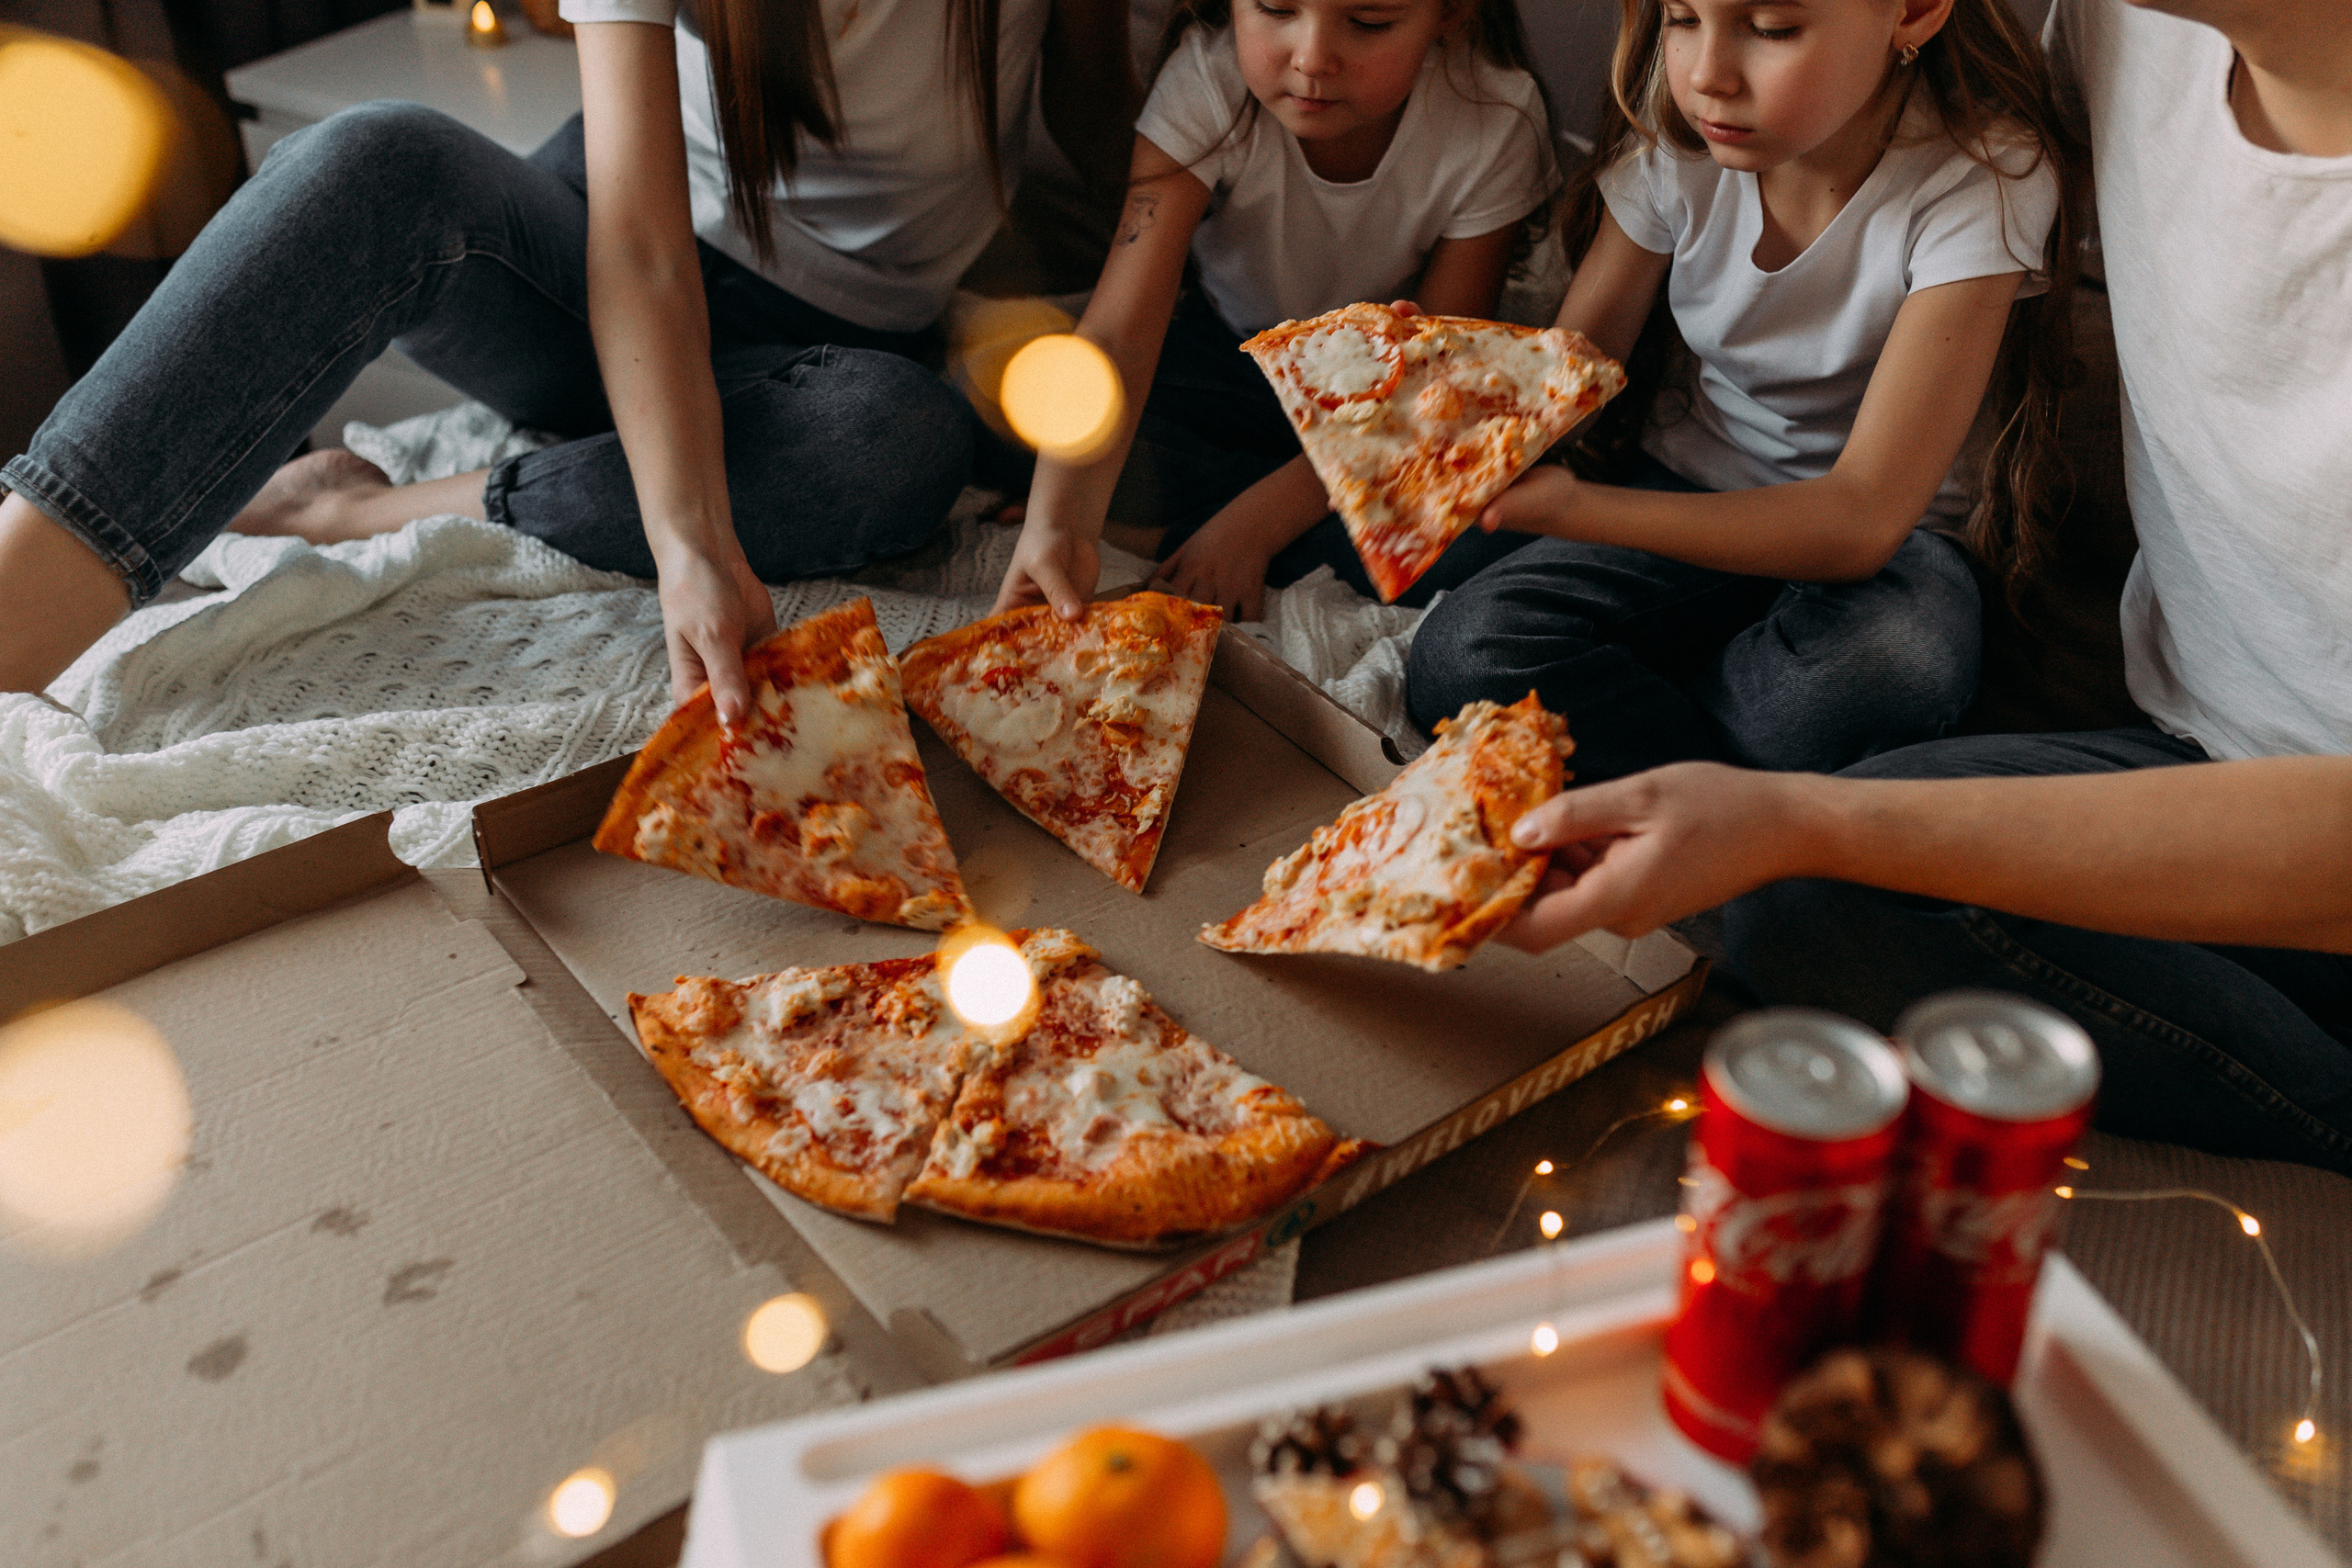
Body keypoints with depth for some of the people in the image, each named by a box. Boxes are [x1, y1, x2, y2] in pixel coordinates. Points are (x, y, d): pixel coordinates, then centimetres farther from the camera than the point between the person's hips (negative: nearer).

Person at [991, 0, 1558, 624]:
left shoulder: (1497, 122, -26)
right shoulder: (1206, 80, -27)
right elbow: (1118, 331, -36)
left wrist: (1252, 524, -30)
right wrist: (1058, 521, -53)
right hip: (1229, 347, 1)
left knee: (1477, 527, -32)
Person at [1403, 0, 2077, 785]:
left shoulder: (1985, 180, -22)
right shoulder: (1673, 139, -10)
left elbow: (1863, 519, -29)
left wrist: (1571, 507, -43)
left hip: (1888, 542, -2)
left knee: (1897, 658, -39)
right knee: (1457, 657, -23)